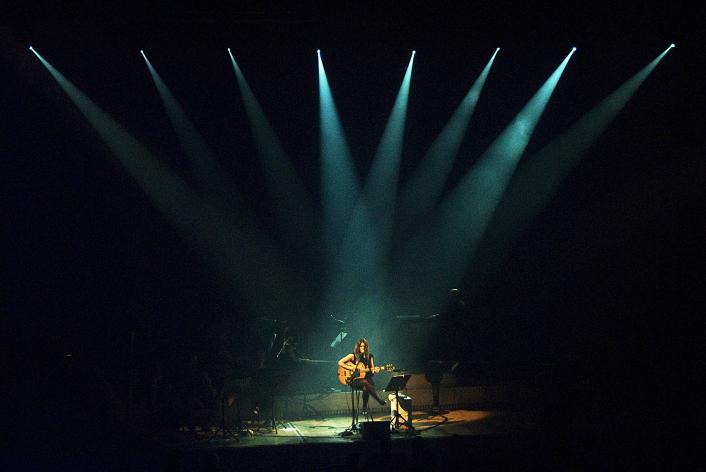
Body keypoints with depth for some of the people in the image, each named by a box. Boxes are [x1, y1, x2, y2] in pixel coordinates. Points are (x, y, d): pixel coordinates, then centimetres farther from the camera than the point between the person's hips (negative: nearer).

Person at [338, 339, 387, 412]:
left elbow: (372, 370, 16)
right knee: (364, 382, -37)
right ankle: (379, 400, -34)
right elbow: (340, 363, 2)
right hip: (355, 380, -2)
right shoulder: (353, 356, 2)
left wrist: (375, 370, -8)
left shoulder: (369, 356, 11)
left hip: (367, 378, 2)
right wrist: (350, 368, -10)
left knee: (365, 388, -35)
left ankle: (365, 406, -12)